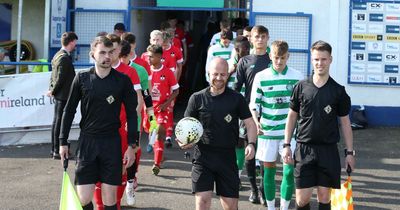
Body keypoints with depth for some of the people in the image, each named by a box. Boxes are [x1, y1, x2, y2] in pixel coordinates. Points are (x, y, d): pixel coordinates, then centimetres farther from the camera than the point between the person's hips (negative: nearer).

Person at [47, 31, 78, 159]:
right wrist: (53, 91, -8)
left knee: (56, 121, 13)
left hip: (58, 95, 10)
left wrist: (51, 90, 12)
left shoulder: (57, 55, 13)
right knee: (60, 122, -6)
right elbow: (61, 78, -19)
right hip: (64, 95, -10)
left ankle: (54, 149, 20)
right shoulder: (65, 58, -18)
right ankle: (57, 151, -2)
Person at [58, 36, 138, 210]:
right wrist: (63, 142, 5)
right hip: (87, 141, 1)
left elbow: (131, 114, 3)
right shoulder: (82, 78, 0)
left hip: (112, 142, 0)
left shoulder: (122, 80, -2)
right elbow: (69, 111, 7)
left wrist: (132, 145, -1)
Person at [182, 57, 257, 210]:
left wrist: (251, 144, -11)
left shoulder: (236, 99, 4)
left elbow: (250, 123, 7)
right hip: (203, 157, -1)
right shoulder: (197, 98, 2)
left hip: (227, 157, 1)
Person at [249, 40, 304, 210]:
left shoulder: (297, 77, 0)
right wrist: (256, 123, -16)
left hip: (289, 131, 0)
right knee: (269, 170, 8)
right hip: (267, 131, 0)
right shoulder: (261, 77, -2)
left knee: (289, 171, -5)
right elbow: (254, 105, 0)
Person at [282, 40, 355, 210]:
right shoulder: (301, 87, 1)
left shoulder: (338, 91, 1)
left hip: (328, 150, 0)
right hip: (304, 148, 0)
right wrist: (286, 145, 4)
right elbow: (292, 117, 9)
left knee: (324, 196, 4)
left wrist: (349, 152, 3)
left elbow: (345, 122, 6)